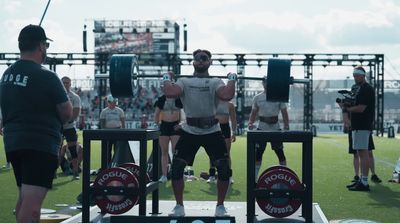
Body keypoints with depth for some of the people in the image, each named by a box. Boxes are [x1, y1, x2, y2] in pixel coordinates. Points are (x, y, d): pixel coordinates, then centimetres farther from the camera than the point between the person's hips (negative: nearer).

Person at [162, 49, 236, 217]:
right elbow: (170, 93, -14)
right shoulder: (184, 81, 8)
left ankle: (220, 206, 9)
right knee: (176, 169, -5)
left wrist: (232, 80, -8)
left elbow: (227, 96, -19)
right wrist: (167, 80, -2)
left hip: (212, 132, -1)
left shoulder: (215, 82, 5)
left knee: (224, 170, -8)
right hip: (189, 132, 1)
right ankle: (179, 206, 11)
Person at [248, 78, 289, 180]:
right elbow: (253, 113, 11)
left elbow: (284, 113, 3)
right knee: (258, 153, -1)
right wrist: (250, 123, -7)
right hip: (262, 128, 1)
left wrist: (286, 127, -6)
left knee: (280, 152, 3)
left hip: (275, 128, -1)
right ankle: (254, 176, 5)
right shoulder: (257, 98, 5)